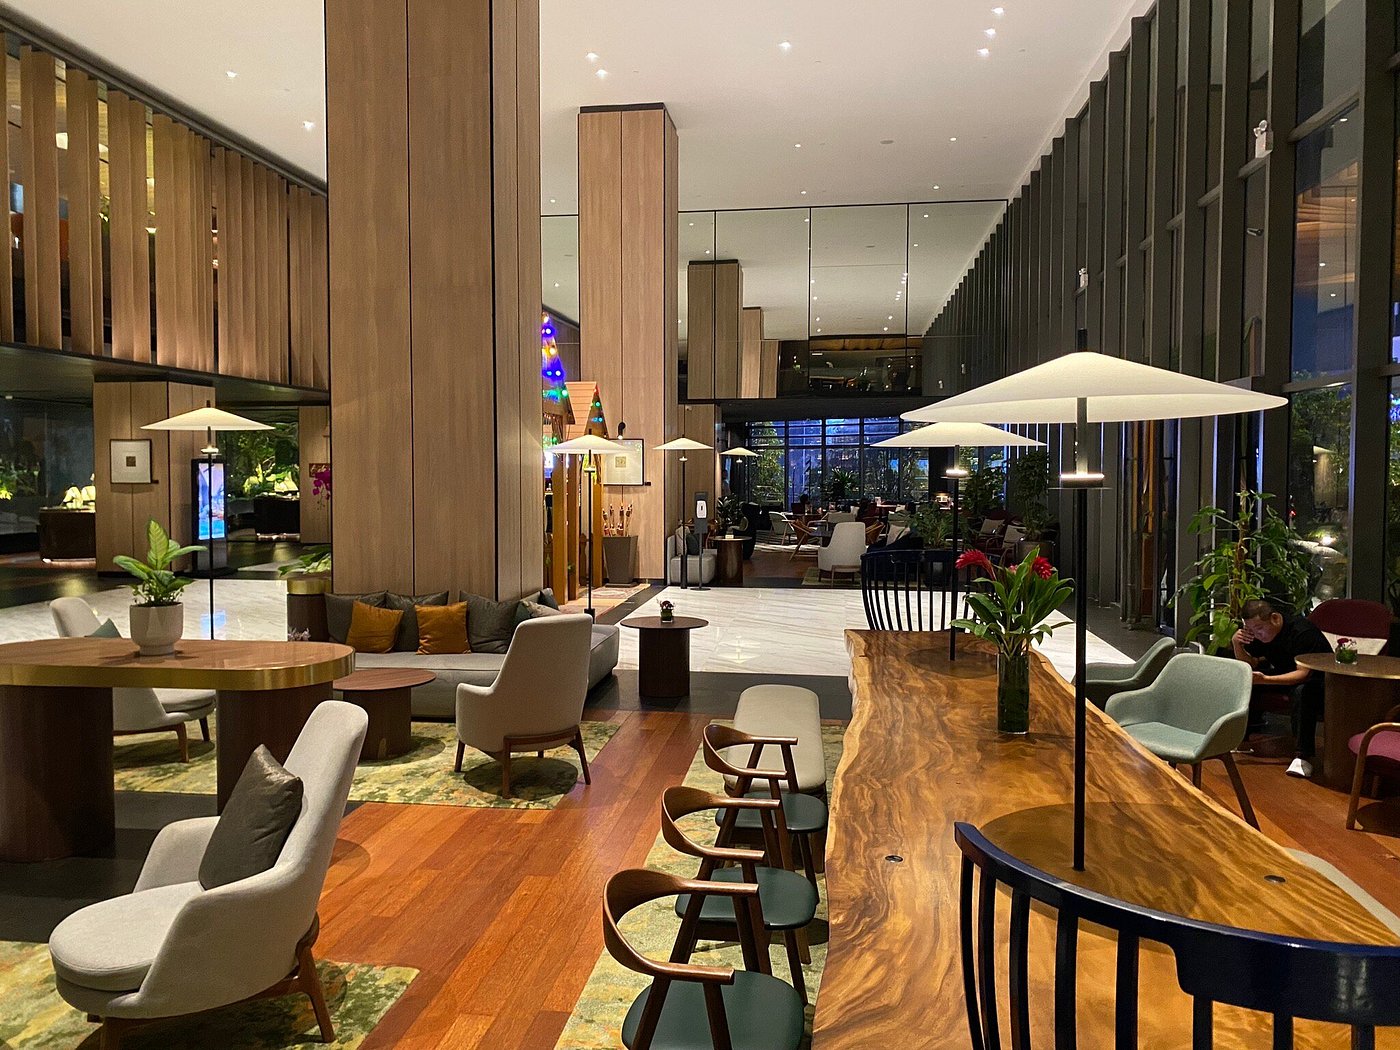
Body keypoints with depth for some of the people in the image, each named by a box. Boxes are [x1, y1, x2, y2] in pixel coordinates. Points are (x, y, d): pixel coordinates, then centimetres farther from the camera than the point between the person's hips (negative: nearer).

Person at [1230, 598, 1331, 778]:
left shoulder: (1302, 631, -27)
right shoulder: (1258, 633, -5)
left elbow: (1303, 673, -35)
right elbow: (1250, 664, 0)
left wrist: (1265, 680, -46)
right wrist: (1237, 644, -20)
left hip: (1317, 677, -7)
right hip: (1284, 675, 7)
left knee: (1303, 691, -40)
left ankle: (1303, 755, -36)